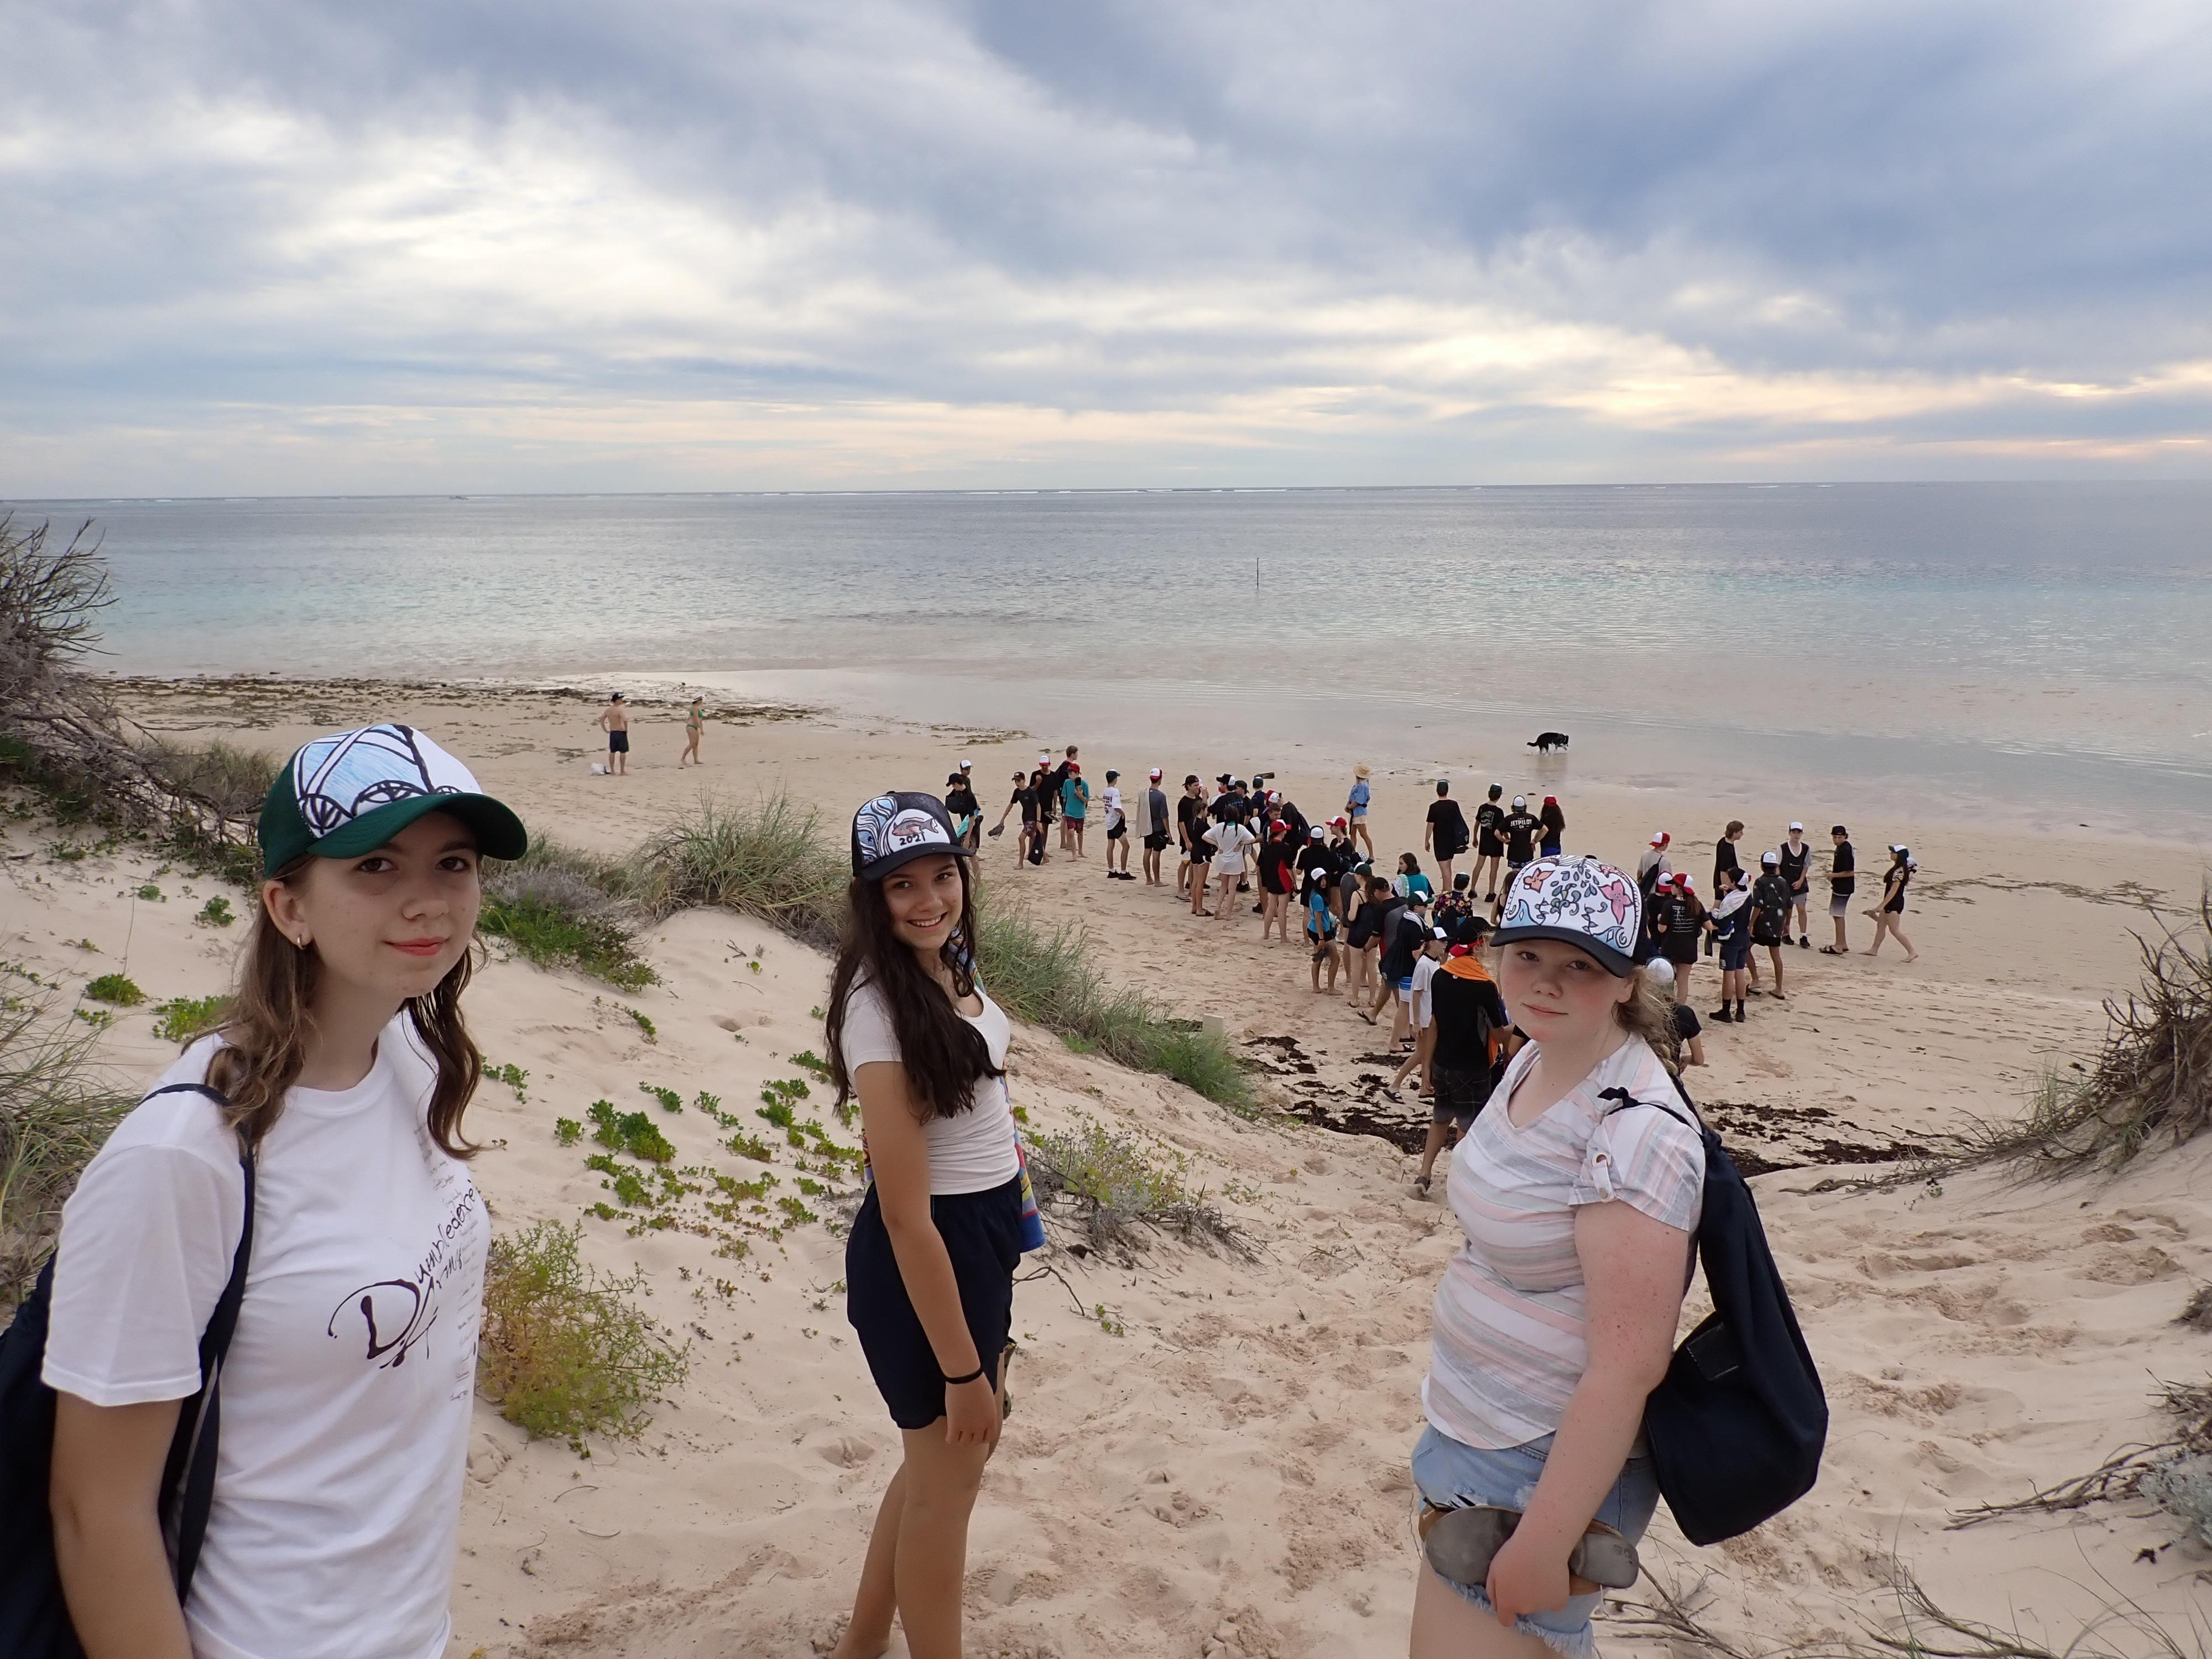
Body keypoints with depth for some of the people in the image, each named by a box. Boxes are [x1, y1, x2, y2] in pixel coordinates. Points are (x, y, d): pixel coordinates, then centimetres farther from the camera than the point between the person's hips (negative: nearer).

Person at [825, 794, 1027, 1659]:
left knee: (947, 1454, 24)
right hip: (923, 1260, -9)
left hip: (986, 1233, 9)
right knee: (948, 1477, 11)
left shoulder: (947, 967, -1)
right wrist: (961, 1367, -20)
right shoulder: (880, 1009, -27)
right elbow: (907, 1216, -25)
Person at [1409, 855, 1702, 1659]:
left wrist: (1541, 1544, -24)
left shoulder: (1633, 1131, -26)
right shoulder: (1532, 1061, 2)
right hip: (1476, 1440, 9)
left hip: (1556, 1469, -9)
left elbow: (1627, 1367, -27)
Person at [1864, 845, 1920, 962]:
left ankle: (1912, 952, 1)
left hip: (1894, 903, -10)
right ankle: (1874, 949, 23)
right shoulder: (1897, 869, 7)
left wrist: (1882, 905, -21)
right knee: (1880, 925, 15)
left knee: (1894, 930, -4)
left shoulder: (1899, 871, -22)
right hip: (1891, 903, 10)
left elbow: (1893, 891, -23)